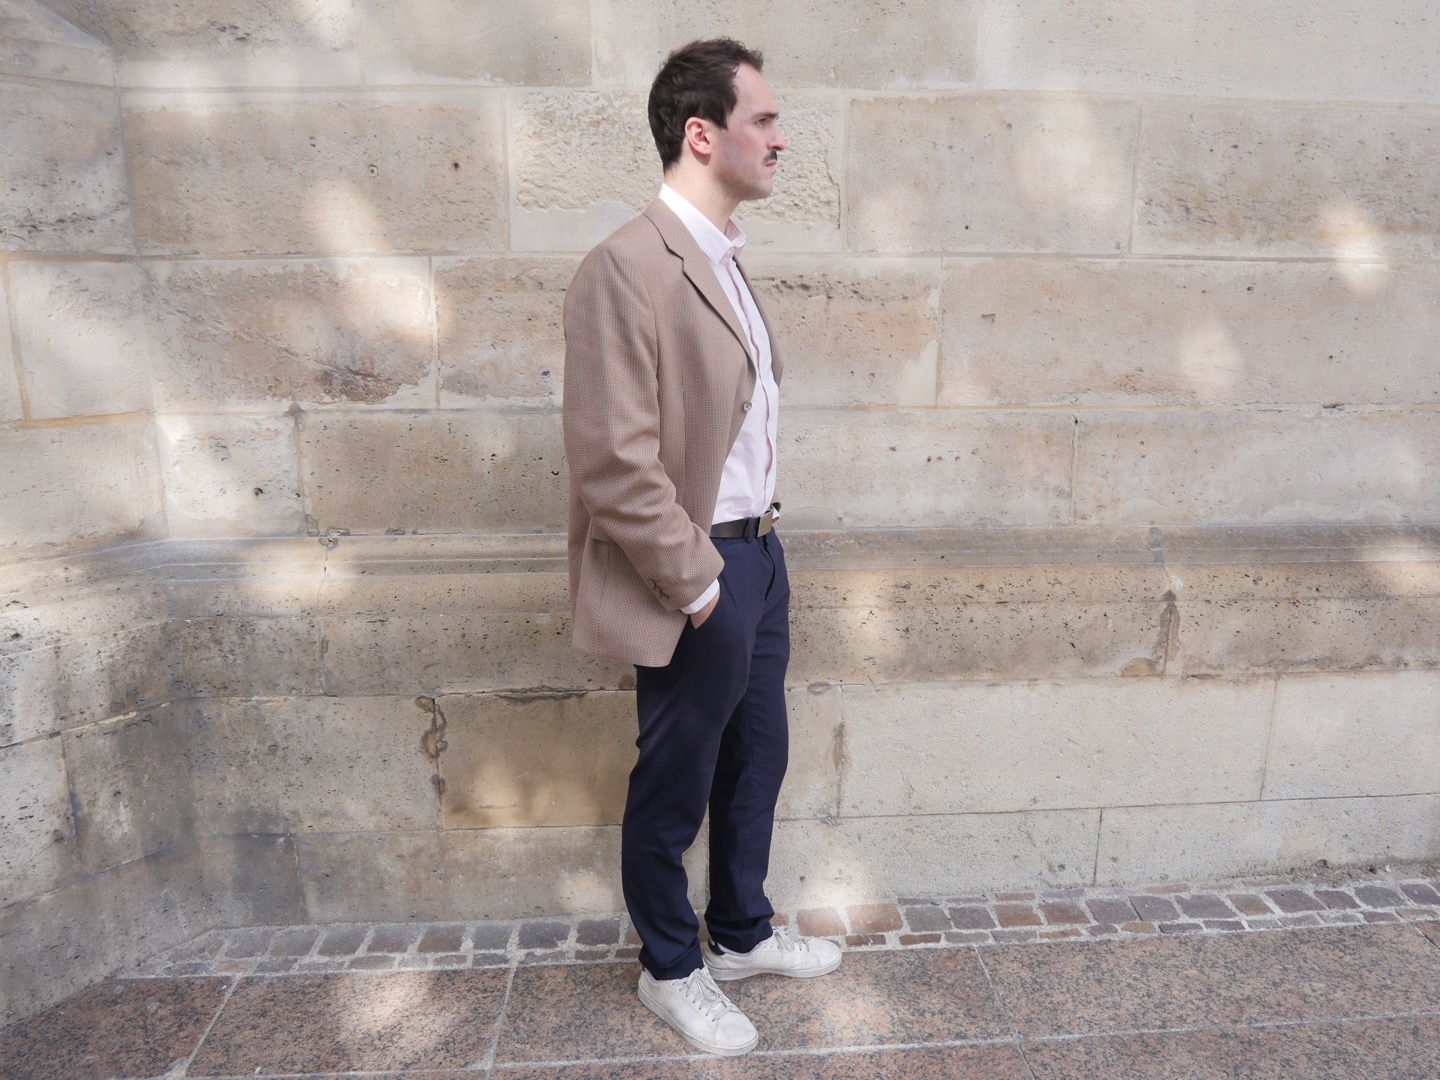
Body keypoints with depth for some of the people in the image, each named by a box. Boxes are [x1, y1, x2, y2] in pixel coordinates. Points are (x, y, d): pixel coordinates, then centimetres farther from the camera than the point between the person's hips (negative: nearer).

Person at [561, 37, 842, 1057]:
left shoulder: (723, 255, 10)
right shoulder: (628, 268, -20)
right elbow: (613, 464, -24)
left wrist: (760, 536, 12)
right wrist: (696, 582, -16)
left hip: (759, 551, 9)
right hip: (703, 573, -9)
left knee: (756, 761, 22)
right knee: (674, 791, 12)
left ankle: (743, 931, 45)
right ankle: (672, 970, 37)